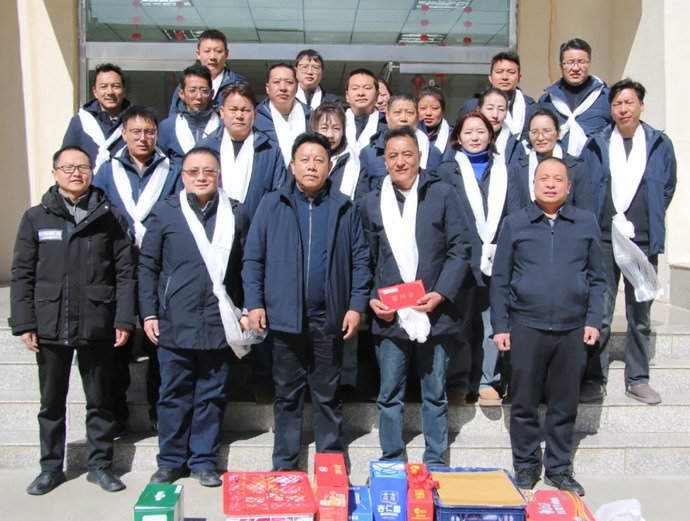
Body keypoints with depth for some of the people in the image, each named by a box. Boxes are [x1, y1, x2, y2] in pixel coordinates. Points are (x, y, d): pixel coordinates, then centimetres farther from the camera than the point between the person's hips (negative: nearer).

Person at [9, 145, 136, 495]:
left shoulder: (110, 217, 3)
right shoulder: (36, 218, 6)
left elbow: (124, 272, 1)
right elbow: (22, 275, 5)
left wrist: (124, 320, -6)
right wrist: (24, 324, -2)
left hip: (97, 327, -1)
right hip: (50, 327, 1)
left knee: (100, 401, 10)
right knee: (51, 403, 13)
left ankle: (100, 465, 24)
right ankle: (51, 468, 28)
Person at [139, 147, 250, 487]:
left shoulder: (236, 214, 6)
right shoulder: (164, 212, 4)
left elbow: (246, 267, 8)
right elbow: (148, 266, 5)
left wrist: (246, 311, 3)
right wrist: (149, 313, 0)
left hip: (219, 324, 1)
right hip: (174, 323, 0)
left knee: (212, 395, 9)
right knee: (174, 394, 9)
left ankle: (204, 461, 23)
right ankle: (170, 462, 25)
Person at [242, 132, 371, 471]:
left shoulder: (344, 208, 6)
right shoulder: (272, 205, 4)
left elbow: (360, 259, 5)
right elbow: (253, 257, 3)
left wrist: (357, 305, -3)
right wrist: (254, 303, -5)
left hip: (330, 317, 0)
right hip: (285, 315, 0)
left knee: (328, 395, 11)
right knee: (287, 395, 11)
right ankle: (284, 467, 23)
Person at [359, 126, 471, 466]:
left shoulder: (443, 194, 2)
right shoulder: (371, 202, 8)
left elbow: (460, 249, -1)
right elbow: (366, 259, 10)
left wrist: (441, 293, -11)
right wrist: (371, 298, -3)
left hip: (435, 312, -1)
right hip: (390, 315, 1)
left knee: (435, 395, 11)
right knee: (389, 395, 9)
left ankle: (435, 464, 26)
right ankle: (391, 464, 24)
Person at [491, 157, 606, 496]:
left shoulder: (587, 223, 7)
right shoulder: (515, 224, 4)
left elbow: (597, 278, 10)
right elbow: (500, 280, 4)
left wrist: (593, 320, 0)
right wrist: (500, 326, 0)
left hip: (572, 329, 1)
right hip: (526, 327, -1)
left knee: (565, 404, 11)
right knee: (524, 403, 8)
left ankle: (559, 468, 27)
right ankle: (526, 466, 25)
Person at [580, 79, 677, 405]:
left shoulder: (660, 145, 8)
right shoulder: (596, 146, 7)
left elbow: (667, 189, 15)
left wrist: (651, 221, 10)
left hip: (643, 241, 1)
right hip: (603, 240, -1)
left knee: (640, 314, 8)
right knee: (600, 313, -1)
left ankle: (638, 380, 20)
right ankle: (595, 379, 9)